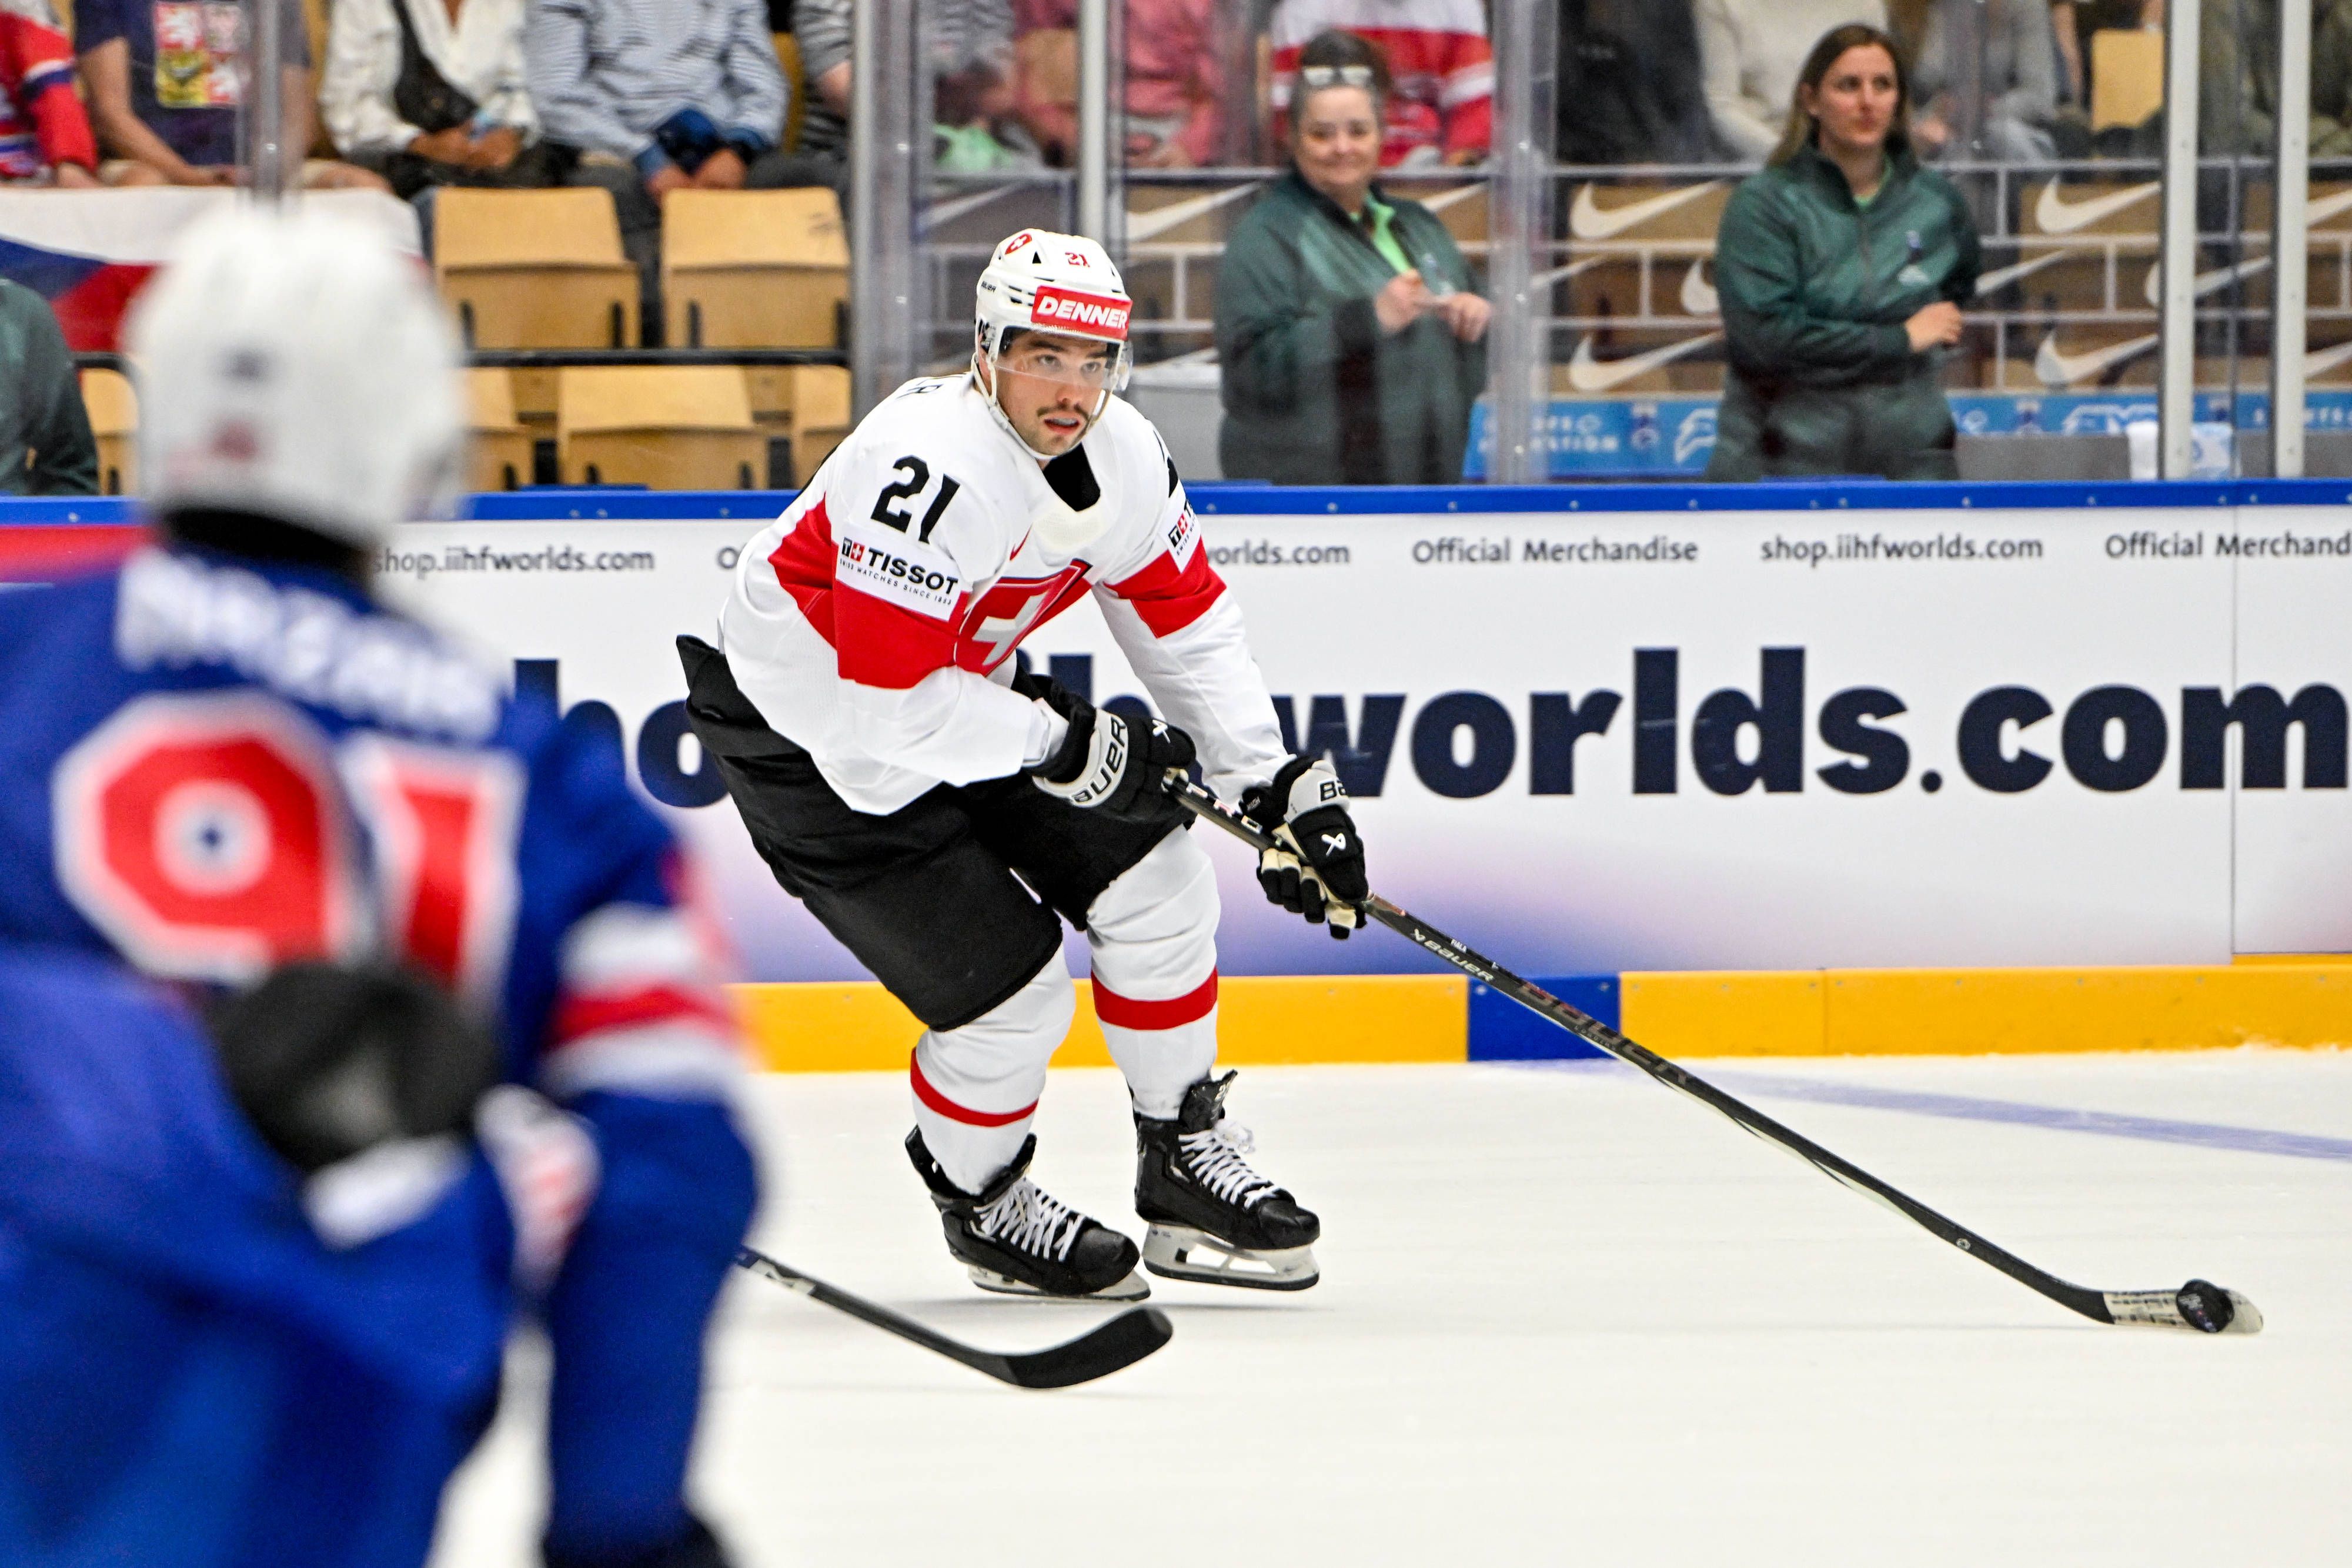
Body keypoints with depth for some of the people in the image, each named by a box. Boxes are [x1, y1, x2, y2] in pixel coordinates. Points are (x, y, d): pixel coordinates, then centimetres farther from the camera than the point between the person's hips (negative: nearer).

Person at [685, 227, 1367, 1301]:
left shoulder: (1121, 456, -7)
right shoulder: (931, 467, -34)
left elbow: (1188, 621, 8)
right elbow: (889, 699, -34)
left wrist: (1279, 787, 2)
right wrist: (1064, 744, -25)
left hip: (966, 695, 8)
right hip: (809, 733, -8)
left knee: (1152, 878, 2)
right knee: (1009, 988, -11)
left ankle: (1185, 1160, 19)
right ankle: (979, 1203, 18)